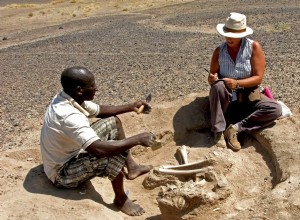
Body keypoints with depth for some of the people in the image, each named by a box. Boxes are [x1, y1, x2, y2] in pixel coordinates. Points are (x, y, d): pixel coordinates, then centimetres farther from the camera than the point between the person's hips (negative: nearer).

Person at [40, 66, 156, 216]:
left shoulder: (69, 99, -7)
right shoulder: (68, 116, -36)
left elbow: (100, 111, 10)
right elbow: (99, 149, -44)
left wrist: (131, 107, 3)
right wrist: (137, 139, -35)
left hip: (71, 154, 10)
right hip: (62, 173, -10)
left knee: (112, 121, 8)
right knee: (115, 152, -30)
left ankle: (131, 168, 15)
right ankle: (120, 199, -6)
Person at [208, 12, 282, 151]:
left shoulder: (254, 47, -10)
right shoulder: (219, 51, -5)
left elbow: (258, 77, -15)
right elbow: (212, 77, -4)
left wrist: (237, 83, -30)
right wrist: (212, 79, -29)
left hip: (248, 95, 0)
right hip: (225, 98, 0)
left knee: (275, 110, -24)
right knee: (218, 86, -35)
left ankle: (235, 128, -22)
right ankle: (218, 131, -26)